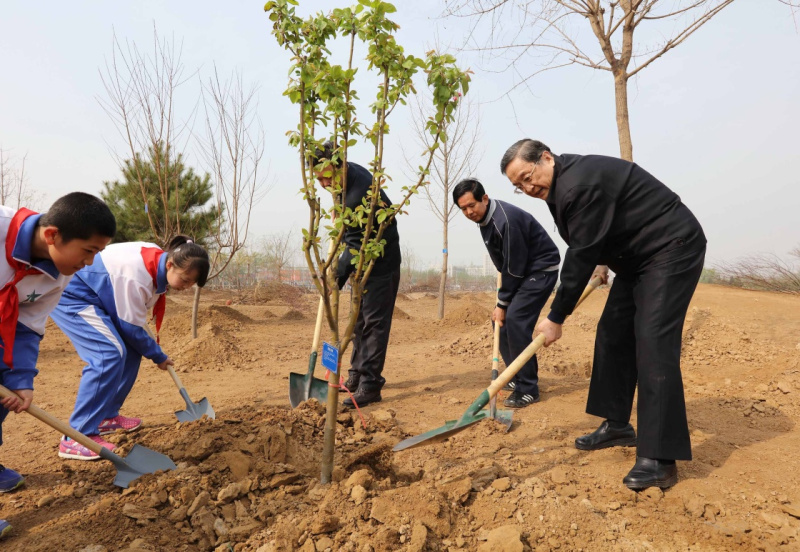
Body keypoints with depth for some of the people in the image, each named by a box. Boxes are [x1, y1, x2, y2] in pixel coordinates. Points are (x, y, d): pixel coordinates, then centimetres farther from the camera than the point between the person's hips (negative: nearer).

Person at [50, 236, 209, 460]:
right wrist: (158, 356, -7)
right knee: (110, 353, -23)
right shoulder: (136, 277, -33)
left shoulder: (160, 259, -7)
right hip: (69, 296, -9)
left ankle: (106, 416, 16)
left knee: (131, 351, 4)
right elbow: (131, 328, -21)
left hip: (95, 297, 10)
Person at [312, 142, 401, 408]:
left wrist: (338, 276, -21)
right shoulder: (350, 172, -1)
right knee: (359, 321, 16)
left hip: (381, 263, -10)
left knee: (373, 323, -7)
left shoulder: (357, 197, -31)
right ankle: (358, 374, 27)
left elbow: (357, 246, -26)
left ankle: (369, 385, -2)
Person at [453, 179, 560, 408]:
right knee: (500, 320, 7)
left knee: (515, 320, -19)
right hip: (521, 271, 10)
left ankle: (527, 389, -9)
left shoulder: (506, 220, -28)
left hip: (541, 269, -10)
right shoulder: (483, 217, 1)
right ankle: (517, 377, 20)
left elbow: (514, 267, -23)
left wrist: (502, 303, -14)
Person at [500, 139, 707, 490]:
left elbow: (581, 255, -25)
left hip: (671, 249, -10)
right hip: (636, 256, 10)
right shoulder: (560, 186, 5)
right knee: (612, 334, 8)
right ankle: (617, 425, 19)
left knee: (653, 341, -18)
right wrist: (603, 261, 14)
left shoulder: (579, 183, -27)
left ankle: (659, 458, -14)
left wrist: (556, 318, -19)